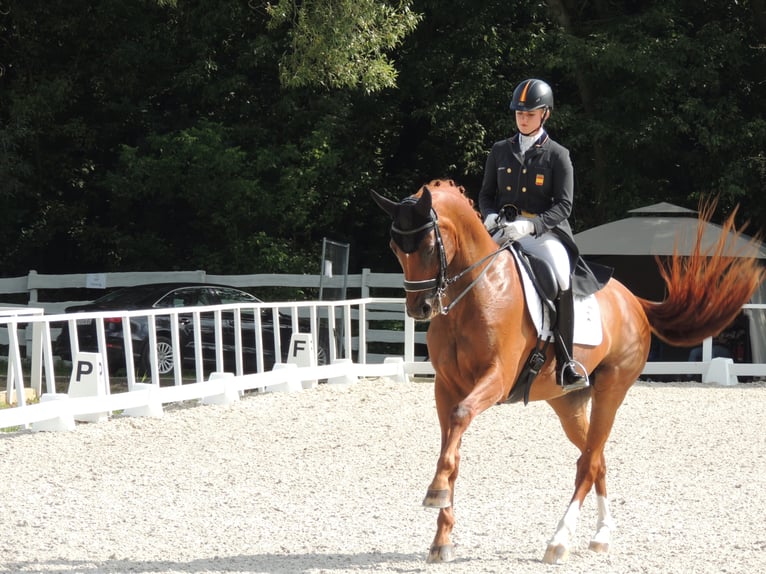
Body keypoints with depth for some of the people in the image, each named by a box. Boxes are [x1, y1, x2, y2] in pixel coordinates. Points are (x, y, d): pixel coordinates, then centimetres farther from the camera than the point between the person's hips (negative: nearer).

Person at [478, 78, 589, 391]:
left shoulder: (558, 156, 2)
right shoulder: (500, 151, 14)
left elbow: (563, 206, -6)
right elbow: (486, 193, 18)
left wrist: (529, 225, -22)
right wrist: (490, 216, -7)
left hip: (543, 232, -4)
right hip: (504, 231, 4)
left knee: (562, 278, -31)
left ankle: (565, 362, -24)